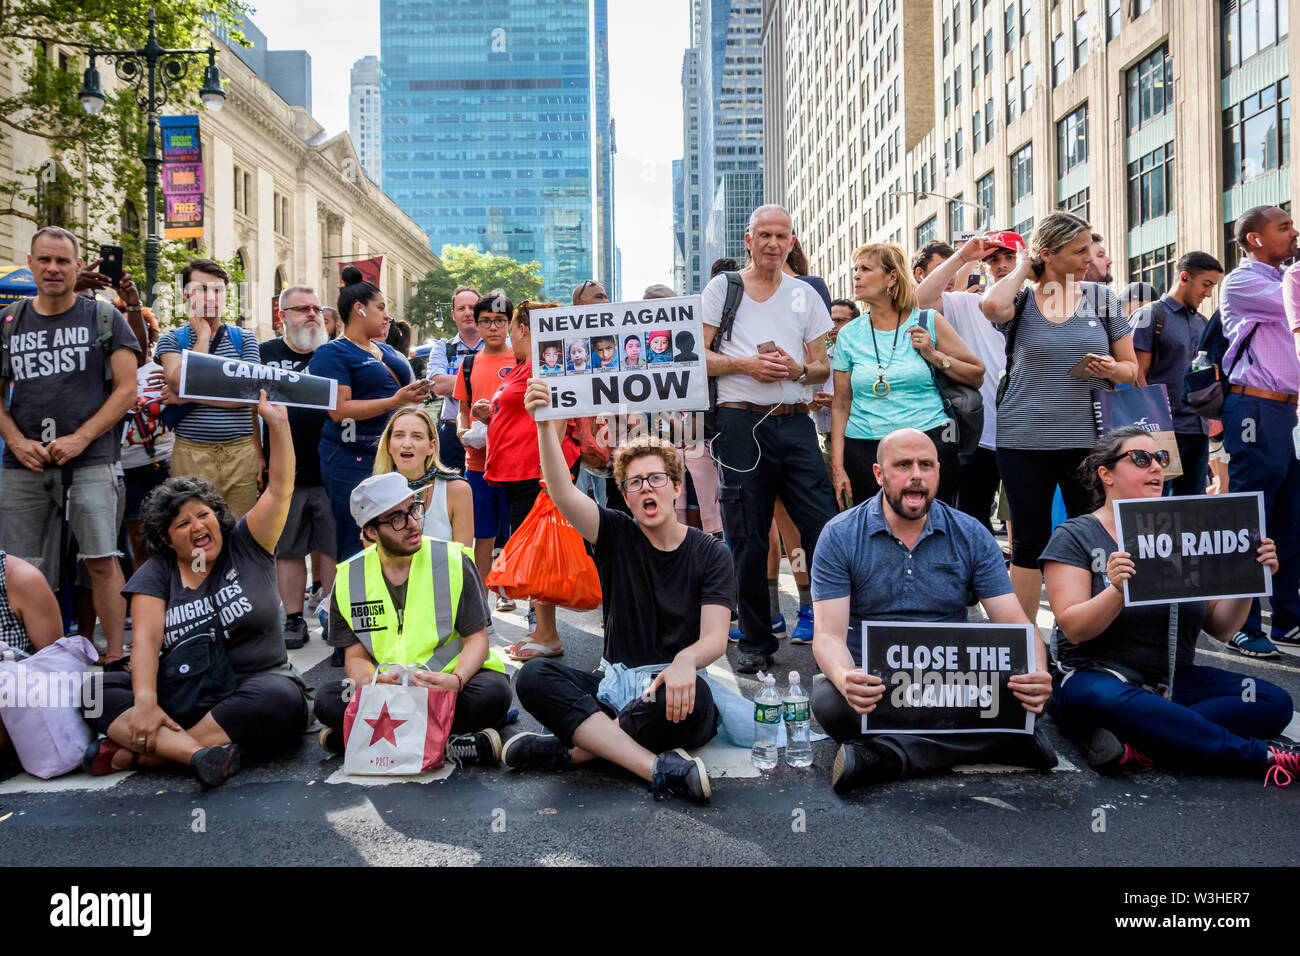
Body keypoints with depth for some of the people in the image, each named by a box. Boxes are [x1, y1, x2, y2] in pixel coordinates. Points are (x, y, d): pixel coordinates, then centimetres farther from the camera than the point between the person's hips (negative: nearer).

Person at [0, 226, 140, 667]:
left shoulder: (104, 318, 4)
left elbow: (127, 389, -1)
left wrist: (80, 439, -11)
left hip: (89, 462, -3)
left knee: (101, 561, -6)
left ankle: (115, 655, 2)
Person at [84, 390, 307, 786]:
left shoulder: (245, 546, 7)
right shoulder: (156, 574, 7)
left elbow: (280, 487, -3)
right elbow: (147, 638, -7)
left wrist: (278, 423, -15)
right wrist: (145, 702, -24)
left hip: (256, 684, -1)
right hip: (183, 699, 2)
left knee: (279, 699, -36)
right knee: (98, 690, -20)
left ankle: (138, 753, -29)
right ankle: (197, 752, -43)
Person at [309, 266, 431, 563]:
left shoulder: (387, 350, 19)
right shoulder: (332, 353, -6)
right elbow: (339, 409, -17)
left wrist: (416, 394, 10)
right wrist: (394, 402, -21)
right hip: (352, 461, -7)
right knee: (356, 550, -4)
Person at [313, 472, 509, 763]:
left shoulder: (453, 561, -3)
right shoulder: (348, 578, 2)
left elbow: (476, 638, -3)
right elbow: (356, 656, 3)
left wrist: (456, 679, -25)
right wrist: (371, 683, -22)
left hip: (451, 684, -1)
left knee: (492, 692, -33)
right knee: (327, 700, -25)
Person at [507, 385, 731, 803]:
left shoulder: (711, 554, 3)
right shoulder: (617, 537, 8)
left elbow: (715, 639, -9)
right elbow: (562, 493, -11)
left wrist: (685, 661, -33)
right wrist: (545, 424, -25)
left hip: (671, 694, -2)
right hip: (615, 686, 2)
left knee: (693, 693, -38)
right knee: (533, 676, -25)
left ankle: (568, 750, -24)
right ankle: (659, 767, -37)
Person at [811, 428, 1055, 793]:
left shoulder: (971, 536, 3)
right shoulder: (840, 536, -3)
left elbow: (1014, 624, -3)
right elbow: (829, 635, -10)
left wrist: (1036, 673, -27)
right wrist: (846, 679, -35)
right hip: (874, 683, -1)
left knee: (1019, 694, -29)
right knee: (829, 700, -35)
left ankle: (885, 756, -26)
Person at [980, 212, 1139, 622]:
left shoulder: (1100, 298, 7)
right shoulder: (1021, 301, 2)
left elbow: (1131, 368, 11)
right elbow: (991, 305, -24)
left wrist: (1112, 369, -12)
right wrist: (1022, 269, -6)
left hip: (1088, 438, 1)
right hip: (1024, 439, -1)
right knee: (1029, 543, 6)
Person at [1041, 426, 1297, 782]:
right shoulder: (1075, 537, 0)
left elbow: (1221, 628, 9)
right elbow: (1074, 629, -13)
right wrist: (1118, 590, -30)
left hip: (1175, 682, 5)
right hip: (1097, 678, -5)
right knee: (1102, 699, -39)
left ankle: (1137, 746, -30)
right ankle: (1261, 755, -29)